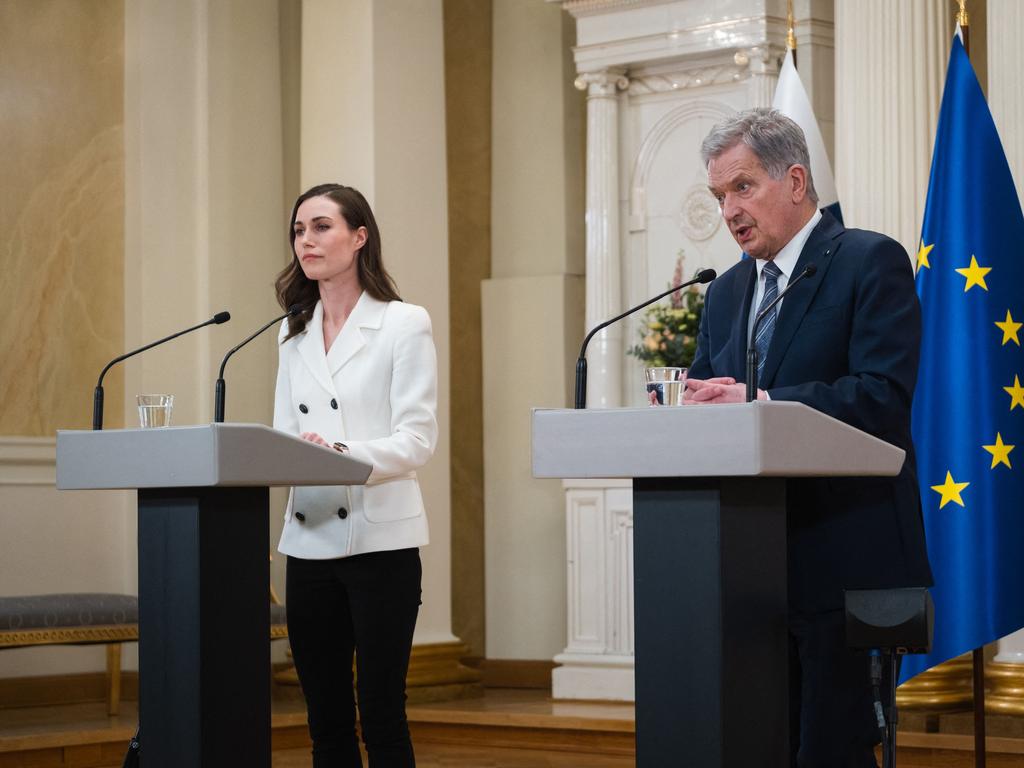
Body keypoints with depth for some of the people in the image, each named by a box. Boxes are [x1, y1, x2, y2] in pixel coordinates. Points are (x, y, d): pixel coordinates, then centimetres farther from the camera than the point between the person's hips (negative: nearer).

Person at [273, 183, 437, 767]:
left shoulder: (405, 324, -2)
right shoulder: (296, 333, 15)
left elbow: (417, 439, -10)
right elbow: (284, 432, 13)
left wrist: (344, 454, -27)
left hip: (379, 539, -5)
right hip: (311, 539, 5)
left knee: (381, 716, -4)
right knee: (326, 719, 8)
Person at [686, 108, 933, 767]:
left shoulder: (872, 262, -3)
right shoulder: (727, 291, 19)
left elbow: (884, 396, -15)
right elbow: (704, 395, 17)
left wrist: (759, 402, -22)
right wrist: (695, 403, -8)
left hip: (840, 557, -7)